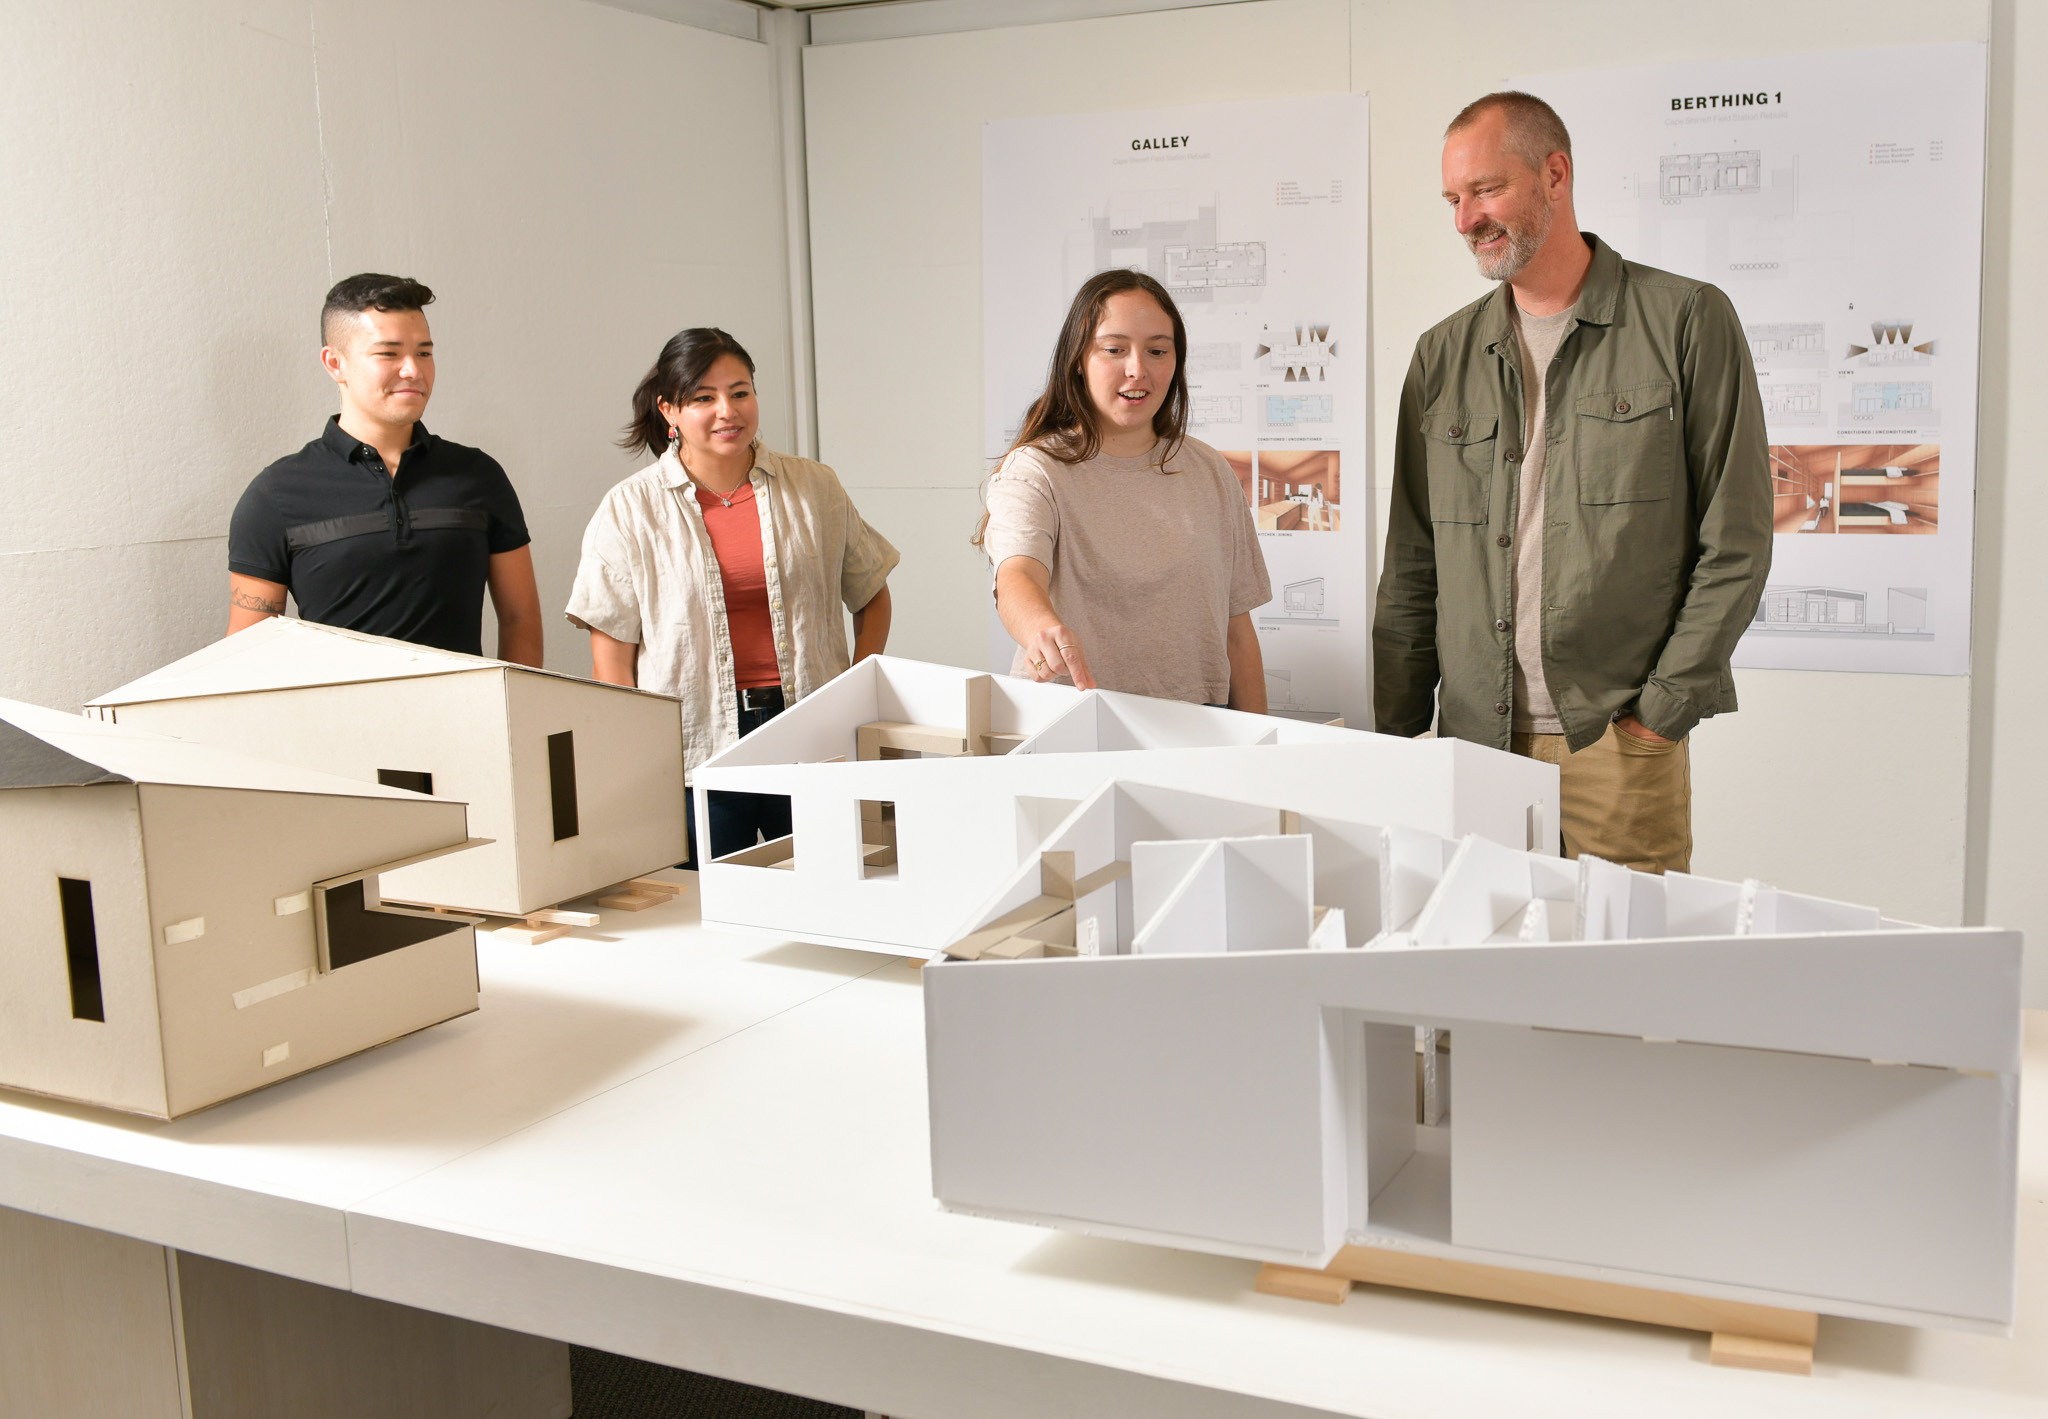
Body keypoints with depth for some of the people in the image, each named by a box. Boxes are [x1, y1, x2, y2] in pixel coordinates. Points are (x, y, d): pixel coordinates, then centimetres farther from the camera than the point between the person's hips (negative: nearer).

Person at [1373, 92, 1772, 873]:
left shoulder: (1686, 321, 1)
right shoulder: (1443, 356, 12)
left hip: (1619, 746, -3)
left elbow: (1736, 543, -2)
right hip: (1472, 742, 3)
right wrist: (1394, 737, 5)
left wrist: (1661, 710, -9)